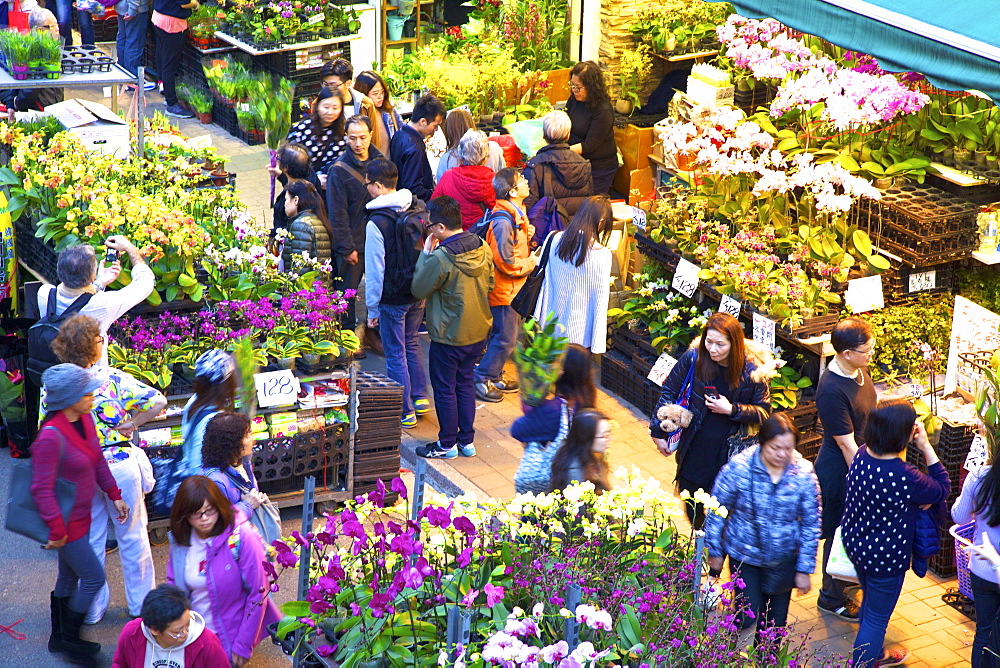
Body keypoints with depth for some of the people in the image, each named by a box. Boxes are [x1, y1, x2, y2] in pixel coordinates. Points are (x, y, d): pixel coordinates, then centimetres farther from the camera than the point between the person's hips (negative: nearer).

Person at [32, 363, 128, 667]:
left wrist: (114, 495, 13)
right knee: (93, 578, 0)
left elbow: (97, 460, 13)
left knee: (69, 577, 21)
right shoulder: (51, 437, -29)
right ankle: (68, 639, 18)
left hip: (80, 515, 8)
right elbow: (42, 489, -25)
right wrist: (57, 530, -21)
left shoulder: (84, 420, -3)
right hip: (67, 523, -8)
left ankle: (60, 639, 37)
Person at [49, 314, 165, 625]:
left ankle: (93, 609, 27)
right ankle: (141, 603, 29)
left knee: (89, 542, 17)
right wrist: (132, 424, -6)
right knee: (132, 535, 16)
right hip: (120, 465, -2)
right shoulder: (113, 379, -16)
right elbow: (158, 402, -20)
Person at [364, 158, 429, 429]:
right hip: (419, 294, 6)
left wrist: (372, 308, -7)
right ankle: (420, 398, 31)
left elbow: (375, 269, -17)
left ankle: (405, 413, 12)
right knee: (412, 345, 23)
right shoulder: (420, 209, -2)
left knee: (395, 354, 6)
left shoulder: (377, 222, -21)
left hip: (392, 298, -6)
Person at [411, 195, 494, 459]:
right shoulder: (483, 248, -5)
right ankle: (467, 440, 27)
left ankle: (447, 444, 20)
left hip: (449, 336, -7)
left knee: (445, 389, 9)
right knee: (466, 383, 20)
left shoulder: (440, 259, -26)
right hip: (479, 331, 7)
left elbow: (419, 290, -12)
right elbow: (490, 284, 7)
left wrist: (426, 254, -8)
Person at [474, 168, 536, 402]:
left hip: (513, 288, 10)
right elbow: (506, 262, -25)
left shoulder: (516, 214, 8)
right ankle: (481, 380, 4)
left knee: (504, 335, 18)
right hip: (504, 289, -10)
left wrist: (528, 236, 2)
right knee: (506, 338, -5)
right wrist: (531, 262, -11)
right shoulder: (503, 221, -25)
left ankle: (495, 375, 29)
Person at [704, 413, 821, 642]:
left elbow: (811, 523, -4)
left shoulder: (804, 473, -14)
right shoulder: (738, 468, -18)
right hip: (744, 555, -2)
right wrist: (715, 552, 1)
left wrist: (804, 569, -1)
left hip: (783, 560, 2)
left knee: (776, 621, 14)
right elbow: (717, 512, -5)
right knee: (747, 618, -1)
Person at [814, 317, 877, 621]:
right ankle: (832, 598, 29)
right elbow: (846, 444, -27)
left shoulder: (858, 370, -4)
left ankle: (847, 578, 49)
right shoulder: (832, 391, -32)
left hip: (864, 462, 9)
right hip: (840, 473, -9)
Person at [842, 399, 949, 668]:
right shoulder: (905, 477, -36)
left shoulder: (862, 454, -14)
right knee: (876, 618, 12)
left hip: (855, 543, 9)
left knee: (870, 602, 31)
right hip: (885, 557, -9)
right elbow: (942, 490, -16)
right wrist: (926, 447, -18)